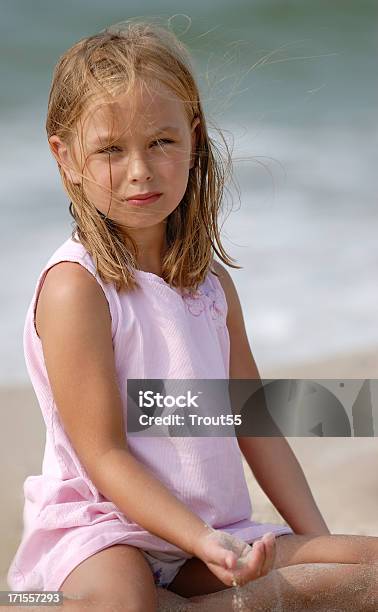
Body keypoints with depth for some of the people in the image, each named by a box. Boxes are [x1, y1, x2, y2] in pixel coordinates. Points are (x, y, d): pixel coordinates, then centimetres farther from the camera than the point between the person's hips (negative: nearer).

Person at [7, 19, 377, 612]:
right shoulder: (75, 285, -13)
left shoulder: (211, 280, 10)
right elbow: (103, 455, -15)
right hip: (104, 526, -8)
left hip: (216, 530, 8)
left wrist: (320, 542, 6)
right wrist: (202, 542, -24)